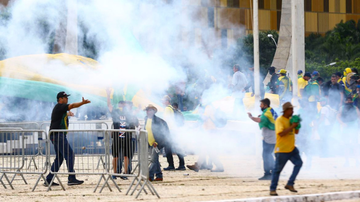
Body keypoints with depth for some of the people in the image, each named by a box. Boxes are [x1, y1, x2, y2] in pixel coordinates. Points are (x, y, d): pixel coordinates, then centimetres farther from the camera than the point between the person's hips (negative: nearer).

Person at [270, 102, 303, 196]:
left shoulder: (291, 119, 11)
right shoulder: (279, 120, -13)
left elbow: (296, 132, 17)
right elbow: (281, 133, -26)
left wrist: (297, 125, -2)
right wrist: (292, 126, -24)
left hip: (291, 148, 7)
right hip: (282, 149, -7)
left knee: (299, 163, -4)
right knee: (277, 169, 0)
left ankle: (290, 184, 2)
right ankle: (272, 189, 9)